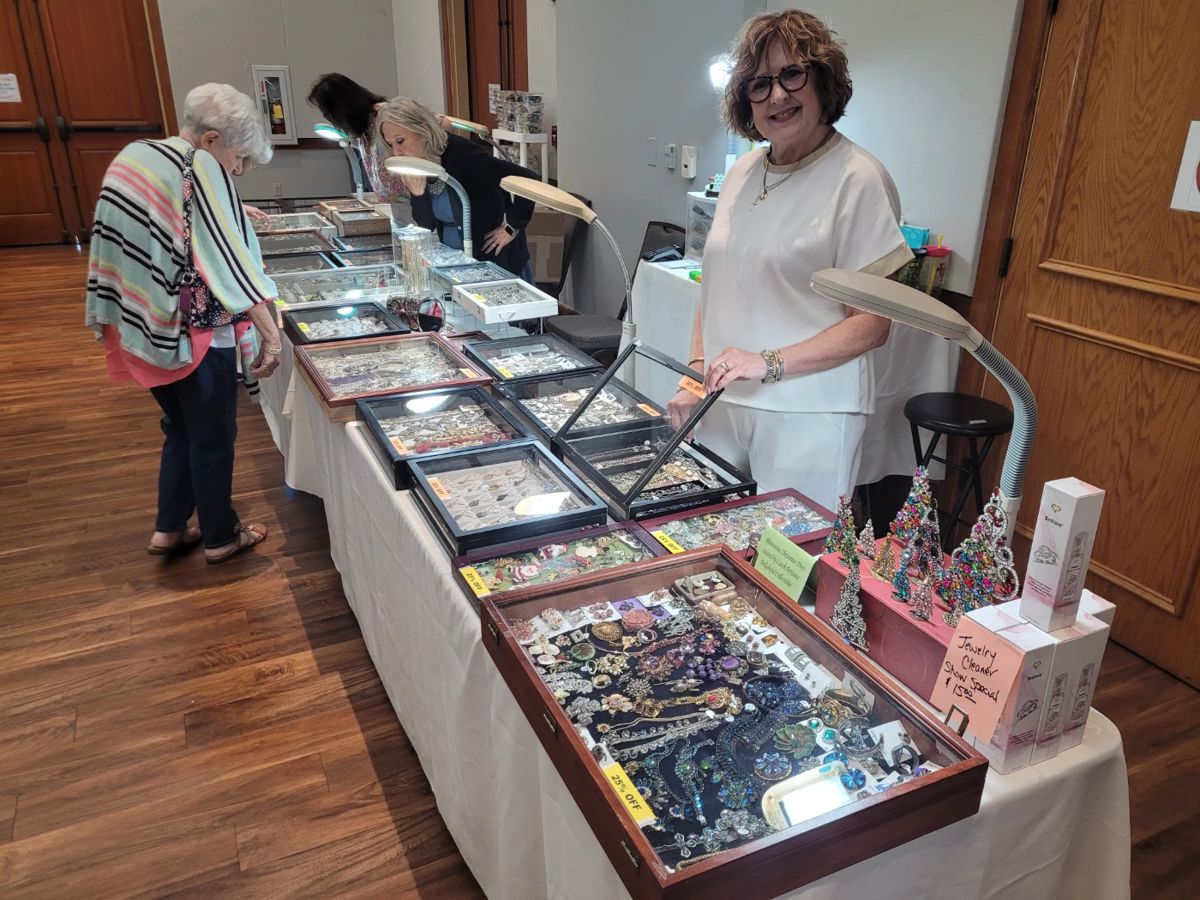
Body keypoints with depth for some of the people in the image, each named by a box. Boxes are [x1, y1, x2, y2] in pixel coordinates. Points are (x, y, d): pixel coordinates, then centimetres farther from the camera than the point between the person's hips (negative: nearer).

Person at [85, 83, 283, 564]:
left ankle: (169, 529, 31)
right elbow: (231, 259, -23)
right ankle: (221, 537, 25)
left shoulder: (132, 156, 7)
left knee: (181, 428, 23)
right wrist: (270, 334, -24)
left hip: (144, 325, 8)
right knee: (213, 435, 10)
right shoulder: (200, 169, -17)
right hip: (196, 333, -8)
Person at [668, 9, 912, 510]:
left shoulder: (858, 179, -10)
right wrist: (697, 371, 4)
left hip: (807, 416, -5)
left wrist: (770, 364, -19)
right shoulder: (742, 173, 10)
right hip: (721, 402, 6)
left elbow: (871, 326, -12)